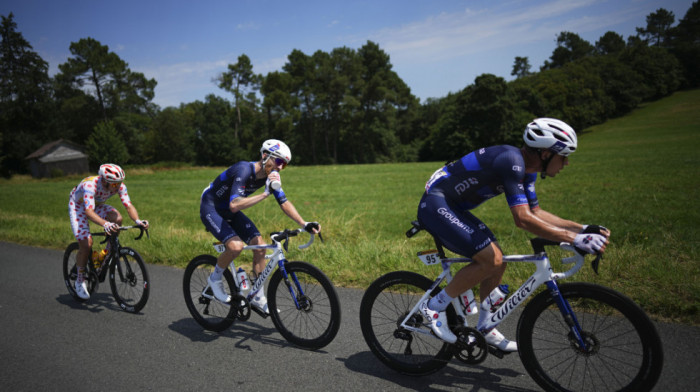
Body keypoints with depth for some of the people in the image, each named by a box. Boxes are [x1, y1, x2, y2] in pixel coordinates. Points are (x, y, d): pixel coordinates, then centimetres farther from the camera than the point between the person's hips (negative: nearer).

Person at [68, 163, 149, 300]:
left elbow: (129, 206, -27)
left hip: (97, 205, 5)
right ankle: (80, 281, 4)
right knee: (86, 244, -18)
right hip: (78, 207, -4)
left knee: (117, 219, -27)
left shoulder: (119, 186, -24)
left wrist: (138, 220, -47)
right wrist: (104, 224, -66)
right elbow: (89, 211, -49)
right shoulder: (90, 185, -39)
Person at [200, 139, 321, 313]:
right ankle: (215, 278, 2)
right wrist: (266, 193, -44)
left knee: (259, 244, -6)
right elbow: (235, 205, -42)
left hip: (229, 212, 7)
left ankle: (258, 298, 7)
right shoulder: (244, 170, -32)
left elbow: (284, 203, -4)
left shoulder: (271, 175, -9)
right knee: (236, 246, -29)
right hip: (210, 209, -7)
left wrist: (304, 224, -13)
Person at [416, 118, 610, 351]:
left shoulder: (526, 168, 6)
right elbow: (523, 219, -31)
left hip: (452, 208, 10)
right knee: (491, 259, -19)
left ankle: (484, 328, 21)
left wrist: (581, 228, 5)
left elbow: (535, 212, 12)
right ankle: (434, 306, -5)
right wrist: (574, 239, -28)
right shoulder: (512, 161, -25)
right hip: (434, 204, -10)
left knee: (497, 263, 8)